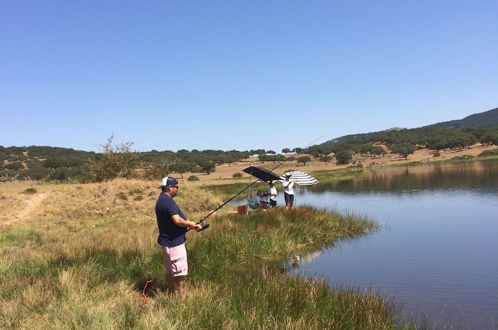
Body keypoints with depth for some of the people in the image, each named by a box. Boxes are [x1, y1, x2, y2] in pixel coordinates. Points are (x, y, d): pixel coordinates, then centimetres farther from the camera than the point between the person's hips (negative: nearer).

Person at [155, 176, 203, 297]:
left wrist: (190, 224, 10)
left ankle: (172, 294, 27)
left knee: (170, 270, 17)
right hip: (174, 242, -10)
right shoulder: (168, 201, -21)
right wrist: (192, 225, -13)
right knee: (179, 271, -2)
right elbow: (177, 220, -28)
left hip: (166, 241, 10)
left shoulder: (161, 200, 11)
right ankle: (181, 296, 5)